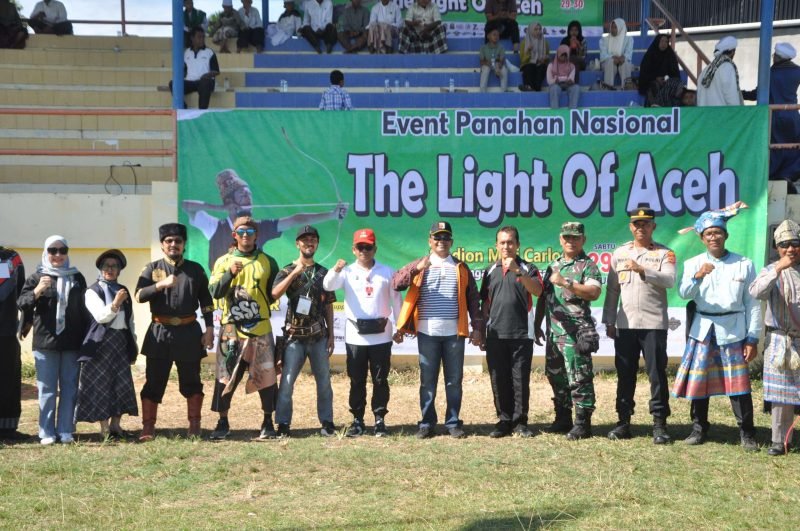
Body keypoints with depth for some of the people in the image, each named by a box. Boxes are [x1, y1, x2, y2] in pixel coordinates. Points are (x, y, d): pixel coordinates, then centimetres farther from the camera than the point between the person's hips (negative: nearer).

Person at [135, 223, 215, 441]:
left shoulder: (195, 269, 8)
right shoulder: (152, 269, 5)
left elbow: (206, 300, 10)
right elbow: (139, 296, -7)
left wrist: (209, 328, 2)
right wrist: (160, 284, -22)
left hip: (189, 332, 1)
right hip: (160, 332, -1)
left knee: (191, 382, 7)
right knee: (154, 381, 2)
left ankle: (194, 426, 16)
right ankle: (148, 428, 7)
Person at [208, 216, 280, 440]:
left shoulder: (268, 262, 8)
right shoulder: (223, 261, 7)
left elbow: (275, 292, 10)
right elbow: (214, 292, -3)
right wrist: (230, 274, -18)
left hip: (260, 329, 0)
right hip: (231, 329, 0)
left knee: (266, 376, 2)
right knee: (225, 376, 0)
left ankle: (268, 422, 14)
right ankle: (223, 423, 11)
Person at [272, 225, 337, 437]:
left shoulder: (323, 273, 9)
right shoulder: (287, 271, 0)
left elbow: (328, 306, 11)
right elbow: (274, 294, -18)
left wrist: (331, 335, 6)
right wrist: (295, 272, -23)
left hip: (319, 336, 3)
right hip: (295, 335, -3)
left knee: (324, 381, 7)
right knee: (287, 381, -2)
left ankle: (327, 422, 16)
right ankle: (283, 424, 6)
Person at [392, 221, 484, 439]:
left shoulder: (461, 267, 10)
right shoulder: (420, 265, 6)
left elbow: (473, 299, 9)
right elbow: (396, 283, -8)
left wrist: (477, 327, 2)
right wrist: (416, 268, -22)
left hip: (454, 333, 1)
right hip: (427, 333, -1)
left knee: (454, 380, 5)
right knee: (427, 380, 4)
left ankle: (453, 422, 14)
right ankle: (427, 423, 12)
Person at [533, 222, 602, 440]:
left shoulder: (588, 265, -3)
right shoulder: (553, 265, 18)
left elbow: (594, 292, -20)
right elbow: (542, 297, 20)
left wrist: (567, 283, -25)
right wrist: (537, 325, 17)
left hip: (576, 332, -7)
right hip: (553, 332, 7)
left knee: (579, 378, -6)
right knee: (556, 377, 13)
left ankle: (582, 423, 0)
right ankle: (563, 419, 24)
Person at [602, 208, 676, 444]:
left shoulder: (664, 253, 3)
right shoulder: (619, 253, 12)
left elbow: (669, 280, -15)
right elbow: (612, 289, 11)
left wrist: (642, 270, -27)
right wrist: (609, 322, 7)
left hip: (654, 324, -3)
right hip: (625, 324, 3)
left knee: (657, 373, -2)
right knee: (625, 374, 7)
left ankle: (659, 423, 4)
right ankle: (624, 421, 15)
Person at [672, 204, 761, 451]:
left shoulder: (744, 264, 4)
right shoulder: (693, 263, 5)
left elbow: (752, 303, 4)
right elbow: (684, 293, -10)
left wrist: (752, 338, -1)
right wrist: (697, 277, -30)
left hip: (733, 331, -1)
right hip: (702, 330, 1)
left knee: (739, 384, -2)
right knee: (698, 381, 6)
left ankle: (747, 434, 8)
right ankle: (699, 429, 19)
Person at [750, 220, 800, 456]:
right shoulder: (771, 271, 2)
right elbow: (755, 292, -18)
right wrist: (778, 269, -25)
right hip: (780, 342, 0)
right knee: (781, 393, 4)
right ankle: (780, 441, 13)